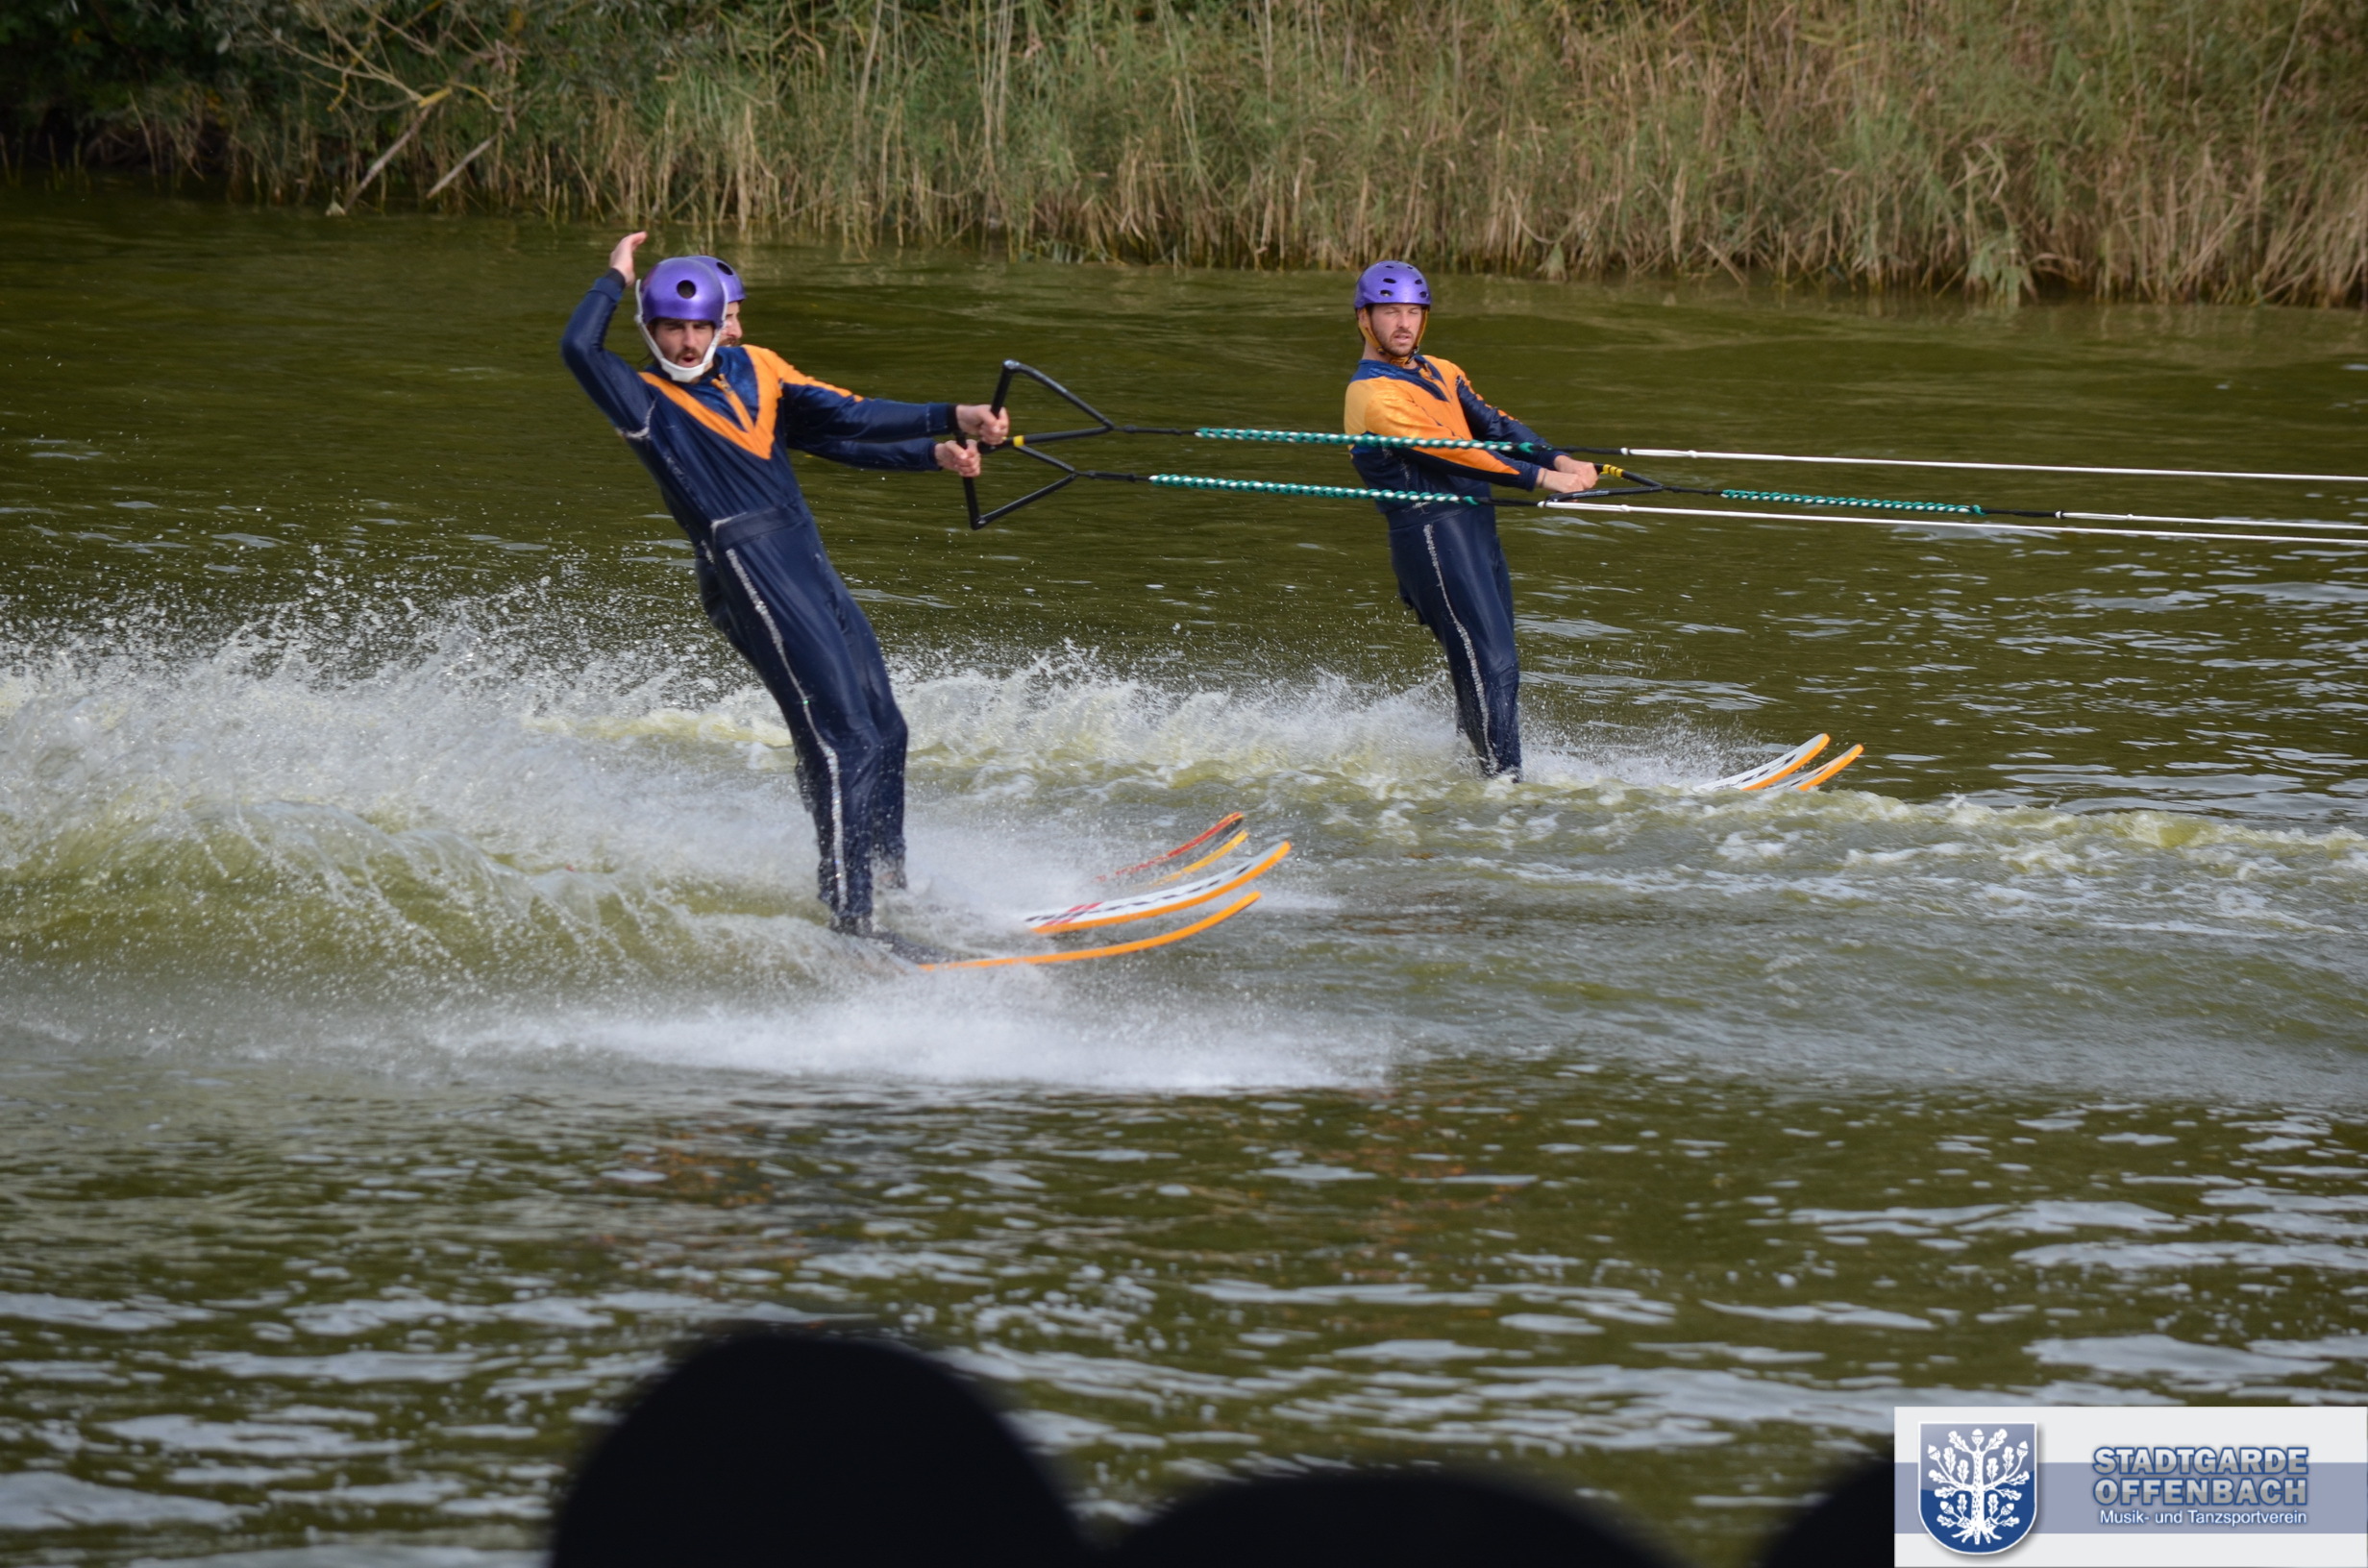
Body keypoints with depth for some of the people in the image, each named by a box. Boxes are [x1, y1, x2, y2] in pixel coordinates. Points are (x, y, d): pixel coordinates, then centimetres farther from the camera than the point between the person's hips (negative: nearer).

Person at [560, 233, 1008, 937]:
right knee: (843, 744, -15)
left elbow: (845, 420, 14)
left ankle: (891, 888, 32)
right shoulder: (645, 401, -1)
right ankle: (850, 920, -16)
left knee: (883, 730, 15)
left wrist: (948, 425, 5)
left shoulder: (755, 371, 17)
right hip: (753, 580, -8)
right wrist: (616, 277, -4)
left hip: (810, 563, 8)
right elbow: (579, 347, -18)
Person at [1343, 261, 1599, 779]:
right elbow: (1446, 452, -17)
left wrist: (1560, 460, -8)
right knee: (1492, 668, -15)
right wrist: (1539, 477, -19)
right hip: (1432, 535, -9)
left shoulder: (1439, 373, 19)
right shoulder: (1373, 395, -10)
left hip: (1477, 529, 9)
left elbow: (1493, 425, 9)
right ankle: (1503, 782, -16)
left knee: (1489, 670, 10)